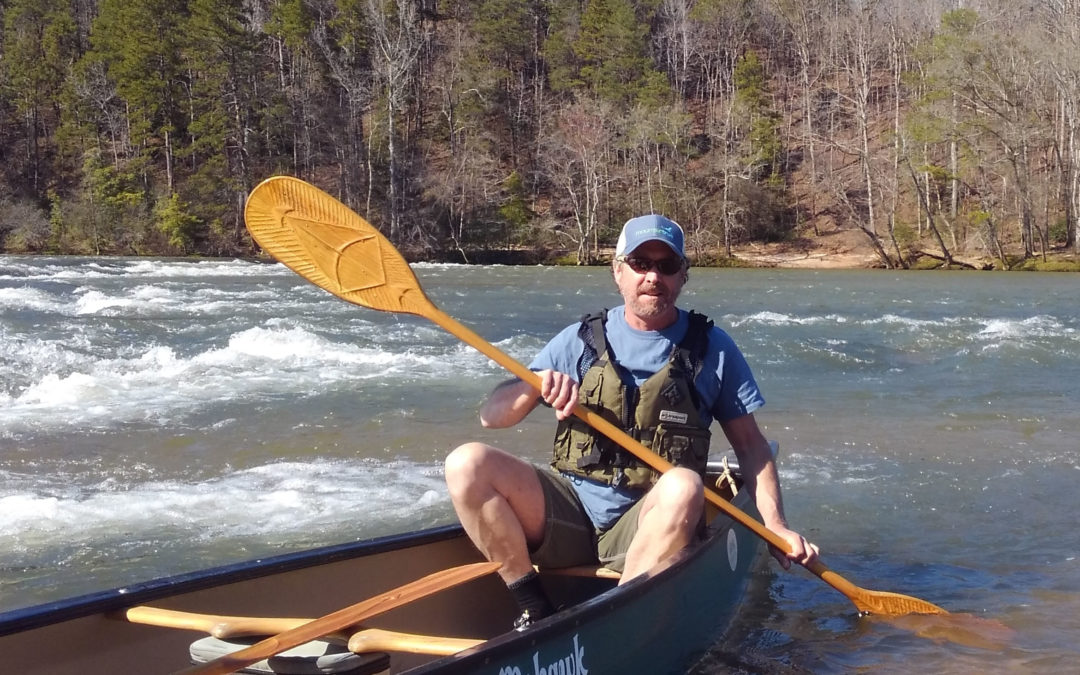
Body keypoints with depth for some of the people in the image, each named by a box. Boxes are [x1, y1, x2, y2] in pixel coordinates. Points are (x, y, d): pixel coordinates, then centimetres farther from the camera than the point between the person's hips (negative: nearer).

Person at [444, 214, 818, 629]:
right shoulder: (580, 340, 8)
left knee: (684, 486, -35)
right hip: (568, 516, 2)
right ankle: (534, 611, -14)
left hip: (647, 526, -1)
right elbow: (490, 416, 4)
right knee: (467, 465, -20)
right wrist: (536, 386, -17)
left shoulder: (711, 348, 7)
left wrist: (776, 527, -1)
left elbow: (749, 443, 10)